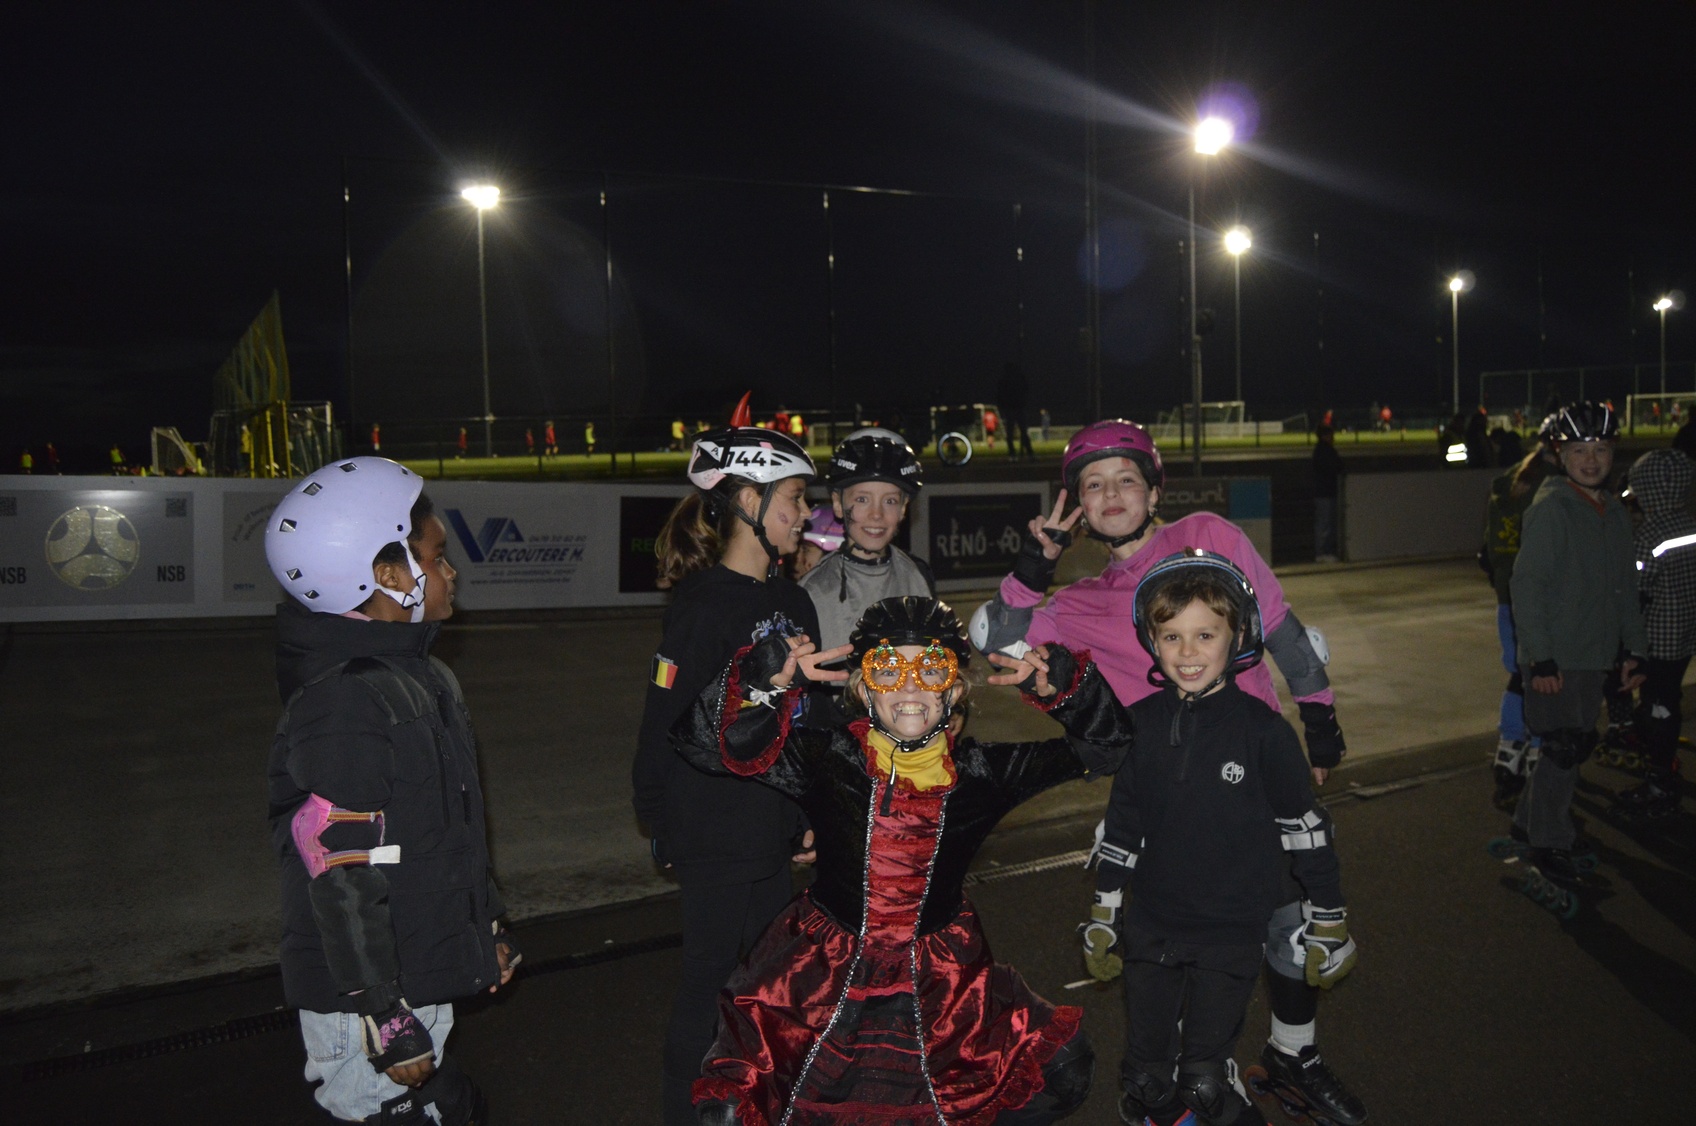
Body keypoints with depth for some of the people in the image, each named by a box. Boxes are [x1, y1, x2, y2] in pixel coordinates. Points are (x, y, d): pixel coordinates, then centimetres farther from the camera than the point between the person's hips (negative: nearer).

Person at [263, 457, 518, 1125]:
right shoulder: (343, 705, -24)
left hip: (425, 982, 9)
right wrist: (387, 1023, -20)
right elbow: (343, 883, -24)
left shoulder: (418, 676, 8)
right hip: (367, 1000, -9)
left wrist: (489, 927, 21)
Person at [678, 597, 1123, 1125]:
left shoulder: (983, 771, -5)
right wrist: (764, 680, -31)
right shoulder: (827, 759, -11)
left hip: (942, 980, 2)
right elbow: (703, 740, -14)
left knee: (1062, 1074, 0)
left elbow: (1105, 742, 1)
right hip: (824, 970, -2)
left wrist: (1059, 685, -18)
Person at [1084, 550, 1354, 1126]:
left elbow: (1305, 830, -3)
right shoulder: (1142, 724, -3)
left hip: (1232, 933, -3)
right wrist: (1103, 918, 12)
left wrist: (1328, 925, 3)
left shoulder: (1262, 730, -12)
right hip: (1149, 928, 3)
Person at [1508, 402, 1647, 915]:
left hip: (1595, 656, 8)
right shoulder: (1551, 508, -12)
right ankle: (1546, 856, 2)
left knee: (1577, 745, 14)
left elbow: (1626, 586, 20)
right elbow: (1527, 584, -16)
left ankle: (1532, 820, 31)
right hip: (1556, 659, -8)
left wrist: (1631, 649, 17)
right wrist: (1540, 658, -19)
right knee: (1563, 749, -7)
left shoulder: (1615, 512, 12)